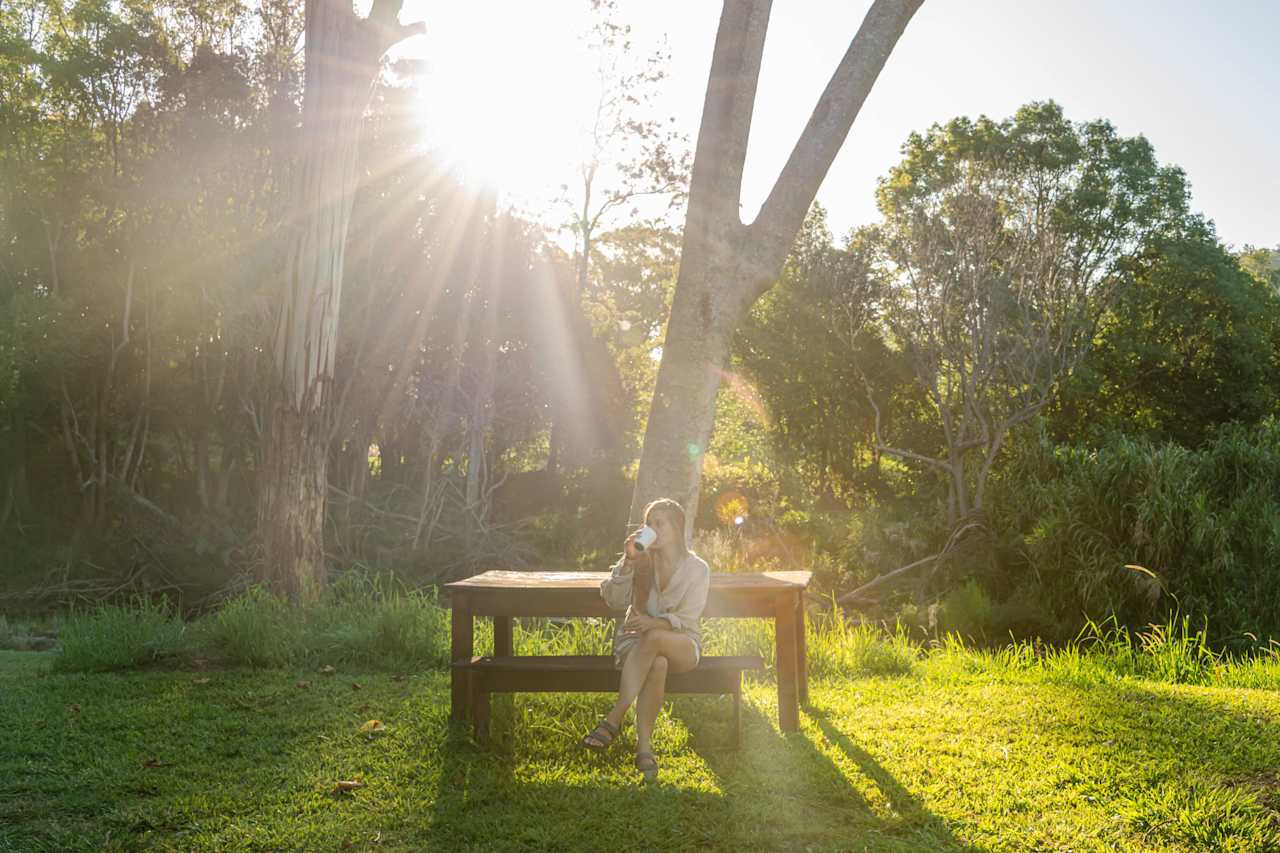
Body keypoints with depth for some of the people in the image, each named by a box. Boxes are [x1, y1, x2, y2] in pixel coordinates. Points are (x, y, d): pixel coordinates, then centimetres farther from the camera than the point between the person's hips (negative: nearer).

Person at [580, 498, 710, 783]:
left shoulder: (697, 568, -1)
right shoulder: (641, 560, 4)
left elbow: (687, 619, -8)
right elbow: (614, 600, -8)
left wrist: (655, 623, -28)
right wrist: (628, 561, -20)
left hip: (681, 645, -1)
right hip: (636, 640, 1)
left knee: (654, 638, -38)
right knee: (657, 665, -37)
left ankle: (613, 720, -37)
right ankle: (643, 744, -37)